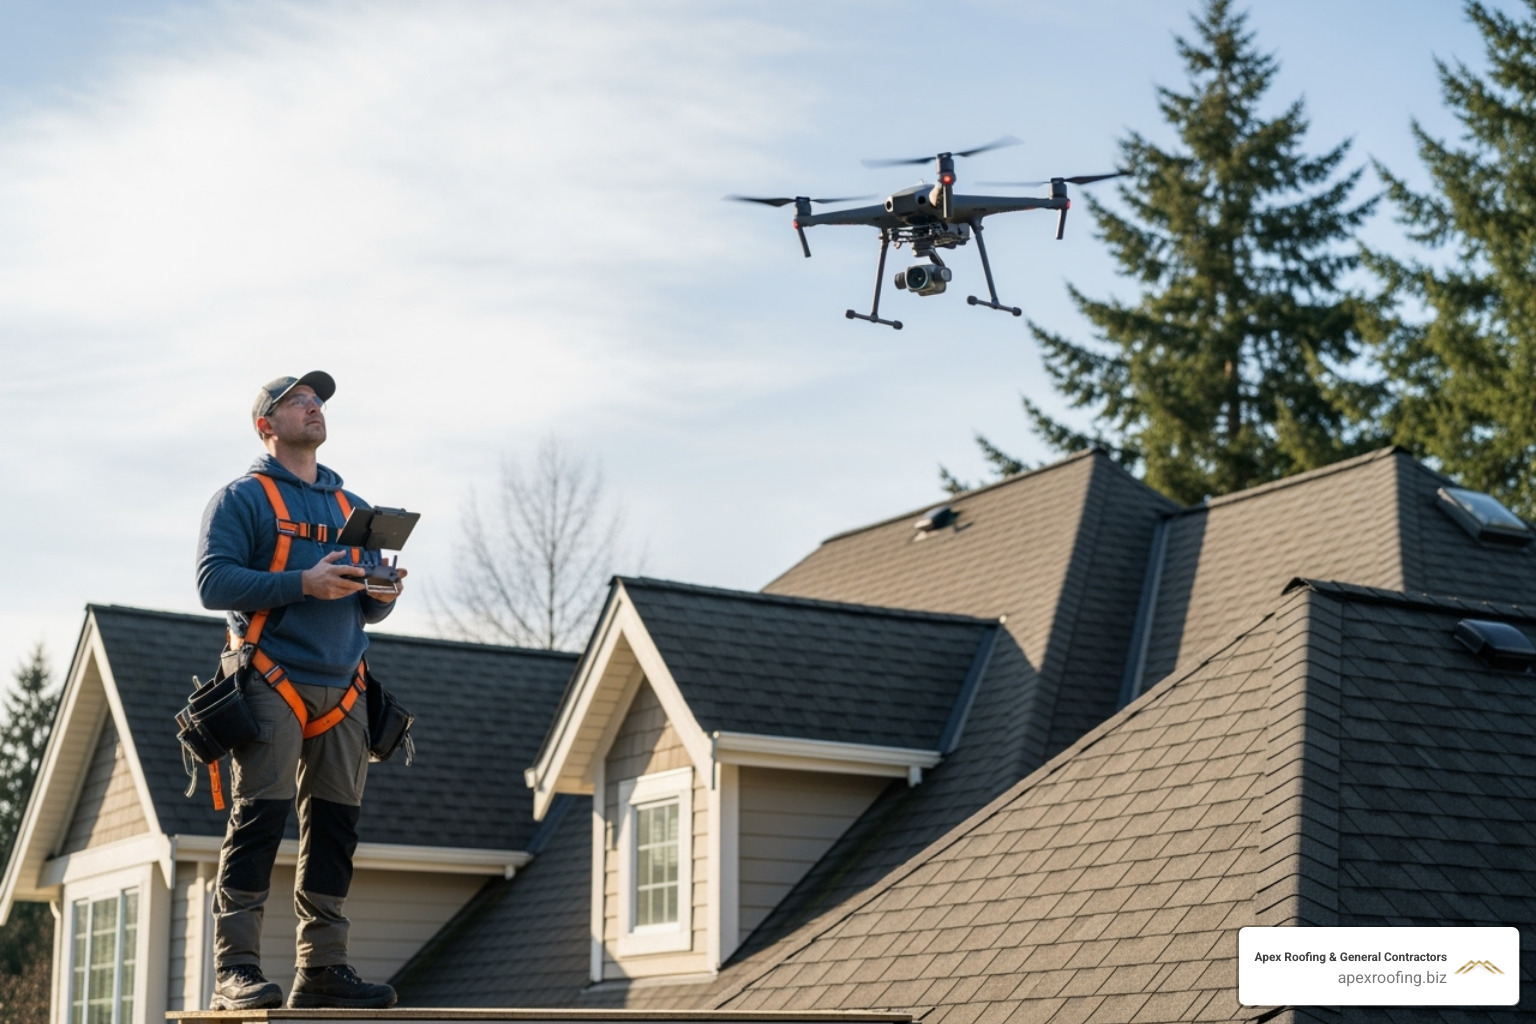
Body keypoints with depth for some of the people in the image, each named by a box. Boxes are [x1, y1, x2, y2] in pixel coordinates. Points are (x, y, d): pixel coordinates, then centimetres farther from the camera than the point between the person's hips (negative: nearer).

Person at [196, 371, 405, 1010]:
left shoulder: (352, 508, 23)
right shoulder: (243, 498, 4)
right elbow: (214, 581, -8)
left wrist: (381, 593, -2)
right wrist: (304, 583, -16)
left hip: (341, 689, 6)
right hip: (272, 684, -6)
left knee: (335, 825, 3)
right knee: (259, 818, -11)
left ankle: (322, 969, 8)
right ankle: (235, 969, -10)